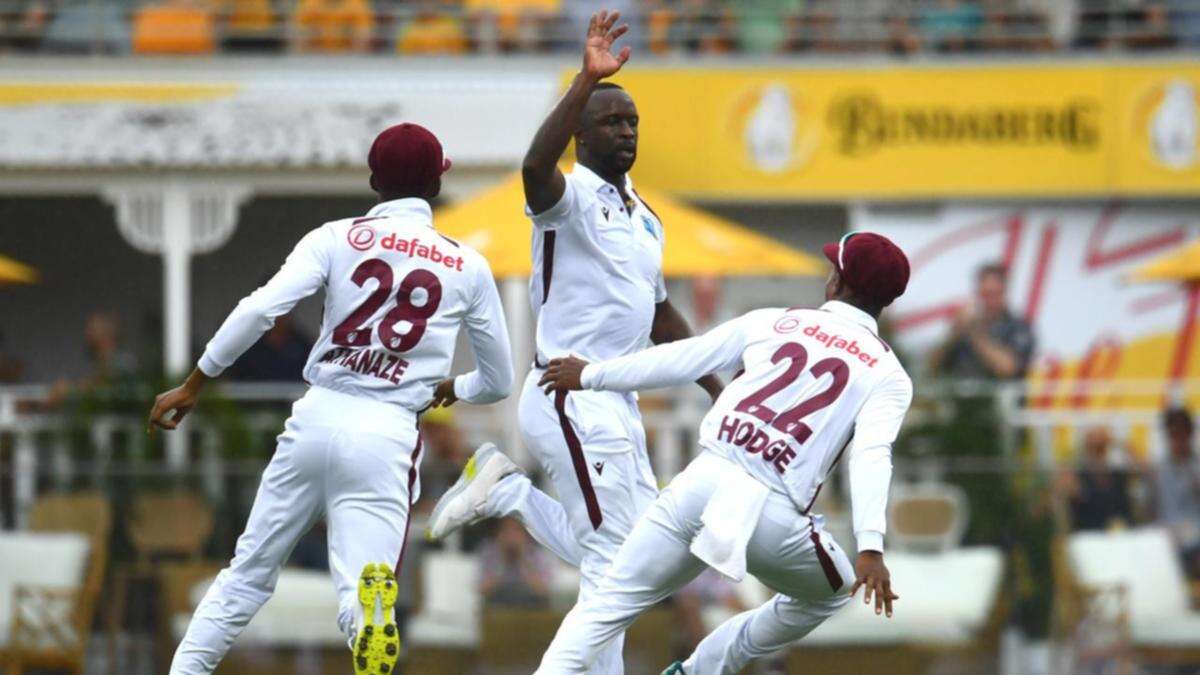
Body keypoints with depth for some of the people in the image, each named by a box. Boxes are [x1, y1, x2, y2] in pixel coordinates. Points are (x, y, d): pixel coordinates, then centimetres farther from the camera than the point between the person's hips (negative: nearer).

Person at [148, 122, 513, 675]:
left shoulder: (337, 238, 4)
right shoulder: (467, 267, 8)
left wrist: (193, 384, -1)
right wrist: (450, 387, 40)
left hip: (315, 419, 1)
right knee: (363, 599, -7)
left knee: (249, 572, 16)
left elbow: (259, 310, -8)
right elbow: (498, 381, 17)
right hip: (389, 435, -1)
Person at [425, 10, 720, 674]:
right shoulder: (573, 194, -10)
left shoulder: (642, 216, 17)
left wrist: (718, 390, 22)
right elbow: (537, 166, -34)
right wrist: (586, 80, -44)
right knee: (614, 561, -8)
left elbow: (660, 315, 25)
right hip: (571, 400, -9)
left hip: (617, 405, 9)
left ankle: (506, 491, 20)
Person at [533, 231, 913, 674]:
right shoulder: (888, 375, 7)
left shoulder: (773, 323, 15)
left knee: (608, 606, 7)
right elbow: (870, 454, -10)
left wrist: (591, 376, 32)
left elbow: (678, 360, 18)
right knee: (832, 590, 29)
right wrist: (870, 545, -21)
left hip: (702, 484, 1)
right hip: (774, 516, -1)